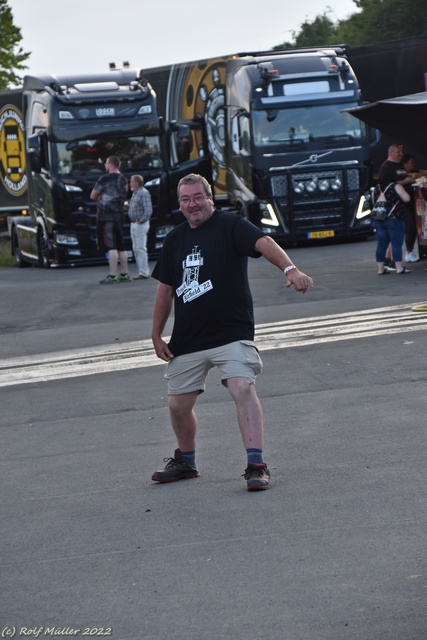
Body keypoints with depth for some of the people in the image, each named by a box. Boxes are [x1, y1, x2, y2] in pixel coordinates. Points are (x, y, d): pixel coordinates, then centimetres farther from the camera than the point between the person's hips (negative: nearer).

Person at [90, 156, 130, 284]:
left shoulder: (105, 179, -10)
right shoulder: (123, 180, 13)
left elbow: (93, 196, -4)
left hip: (106, 216, -8)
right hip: (119, 215, 8)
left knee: (110, 246, -10)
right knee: (120, 246, 13)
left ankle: (113, 276, -13)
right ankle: (124, 274, 17)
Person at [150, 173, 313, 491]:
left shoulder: (230, 226, -7)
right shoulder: (175, 239, 11)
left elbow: (264, 243, -26)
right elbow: (165, 289, 19)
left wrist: (290, 268, -45)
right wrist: (157, 335, 17)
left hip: (231, 331, -6)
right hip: (187, 339, 6)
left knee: (243, 387, -23)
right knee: (178, 404, 10)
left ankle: (256, 465, -24)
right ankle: (186, 462, 33)